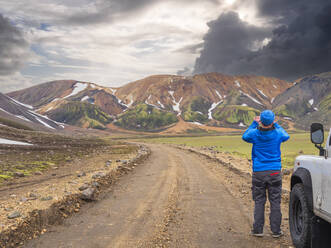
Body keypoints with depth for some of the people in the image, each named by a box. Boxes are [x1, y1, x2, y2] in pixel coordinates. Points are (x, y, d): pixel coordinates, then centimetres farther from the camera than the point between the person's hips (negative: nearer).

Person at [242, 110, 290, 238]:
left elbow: (245, 136, 18)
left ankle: (258, 229, 10)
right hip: (275, 172, 0)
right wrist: (276, 124, 28)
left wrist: (254, 123, 23)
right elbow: (286, 136, 20)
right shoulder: (277, 133, -6)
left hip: (258, 173, 0)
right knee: (275, 202, 5)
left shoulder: (255, 133, -7)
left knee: (259, 201, 8)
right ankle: (276, 231, 9)